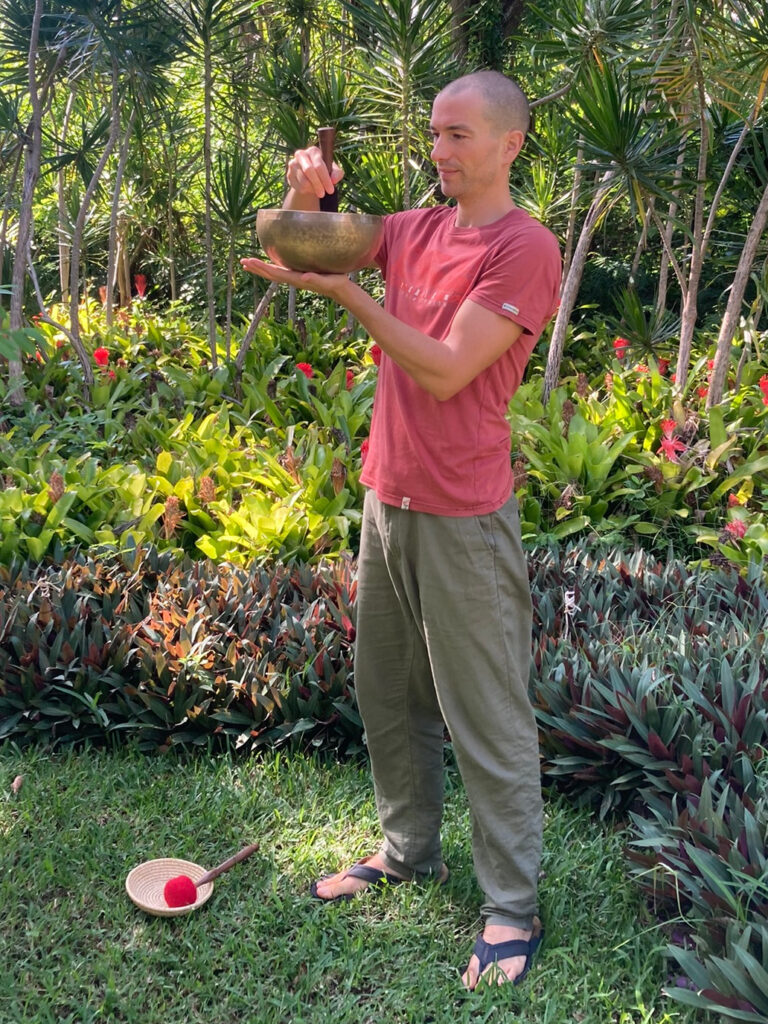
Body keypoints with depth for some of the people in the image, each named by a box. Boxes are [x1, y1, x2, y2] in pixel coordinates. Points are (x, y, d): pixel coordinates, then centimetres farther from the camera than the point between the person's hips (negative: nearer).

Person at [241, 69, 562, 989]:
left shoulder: (525, 248, -12)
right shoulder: (417, 229, 10)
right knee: (388, 695, 17)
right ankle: (409, 850, 35)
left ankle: (511, 908, 13)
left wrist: (341, 290, -20)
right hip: (387, 498, 8)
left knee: (486, 719, 0)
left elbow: (446, 372, -19)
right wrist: (305, 194, -5)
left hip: (463, 517, -7)